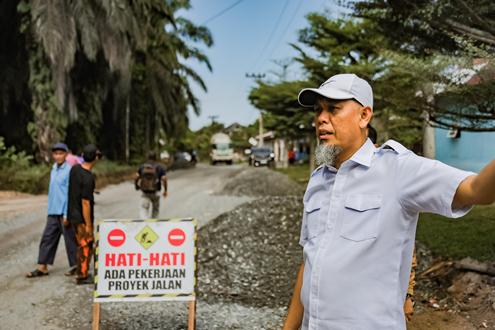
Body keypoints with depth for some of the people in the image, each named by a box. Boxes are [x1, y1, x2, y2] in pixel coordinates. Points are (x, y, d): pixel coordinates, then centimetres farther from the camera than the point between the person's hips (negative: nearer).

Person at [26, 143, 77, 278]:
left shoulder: (69, 170, -11)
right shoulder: (53, 169, 13)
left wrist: (67, 214, -16)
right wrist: (50, 209, 16)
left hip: (64, 212, -7)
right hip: (53, 212, 7)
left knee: (70, 239, 3)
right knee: (47, 238, 7)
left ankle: (75, 265, 16)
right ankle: (42, 267, 12)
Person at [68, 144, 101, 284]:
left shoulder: (75, 168, 0)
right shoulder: (88, 178, -23)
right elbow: (85, 202, -23)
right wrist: (88, 224, -17)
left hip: (73, 213, 8)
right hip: (82, 216, -8)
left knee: (82, 244, 17)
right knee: (85, 245, 2)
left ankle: (83, 273, 25)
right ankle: (82, 276, 8)